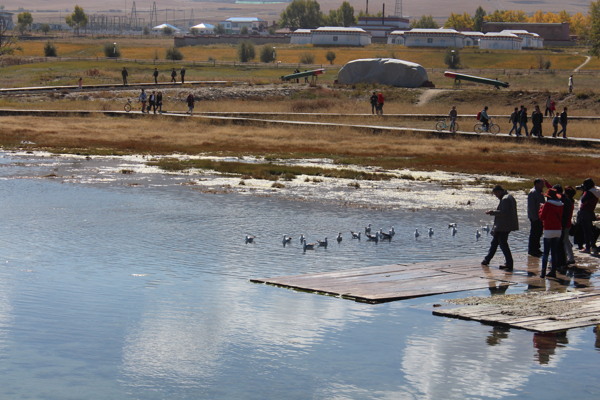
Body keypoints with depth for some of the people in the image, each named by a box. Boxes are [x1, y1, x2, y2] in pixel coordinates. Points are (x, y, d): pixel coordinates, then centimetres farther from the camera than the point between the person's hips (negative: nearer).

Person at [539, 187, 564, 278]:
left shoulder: (547, 204, -11)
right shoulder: (561, 205, 5)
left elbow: (542, 217, -4)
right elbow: (562, 218, 14)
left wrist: (541, 208, 10)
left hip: (548, 231, -5)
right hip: (558, 230, 5)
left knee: (546, 252, -2)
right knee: (554, 252, 11)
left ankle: (543, 272, -8)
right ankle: (553, 271, 11)